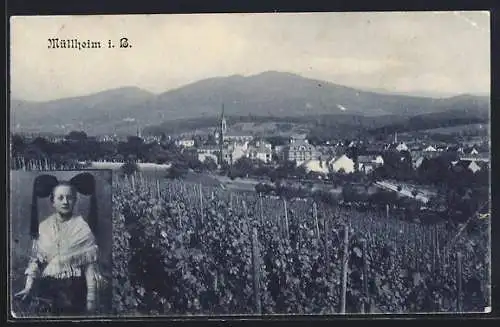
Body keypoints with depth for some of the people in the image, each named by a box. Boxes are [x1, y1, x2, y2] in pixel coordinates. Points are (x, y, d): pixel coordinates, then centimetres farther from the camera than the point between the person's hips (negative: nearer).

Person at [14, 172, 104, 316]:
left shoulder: (82, 227, -4)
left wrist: (92, 297, -12)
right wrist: (28, 287, -11)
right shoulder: (43, 227, 4)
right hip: (47, 288, 2)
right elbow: (35, 260, 3)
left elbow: (90, 265, -7)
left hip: (75, 289, -2)